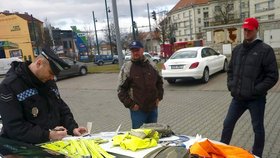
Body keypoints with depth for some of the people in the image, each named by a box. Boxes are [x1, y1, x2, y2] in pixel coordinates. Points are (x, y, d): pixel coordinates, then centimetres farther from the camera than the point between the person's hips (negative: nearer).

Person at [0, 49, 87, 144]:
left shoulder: (49, 82, 11)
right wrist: (47, 135, -23)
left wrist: (72, 128, 0)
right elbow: (14, 126, -15)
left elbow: (62, 109, 16)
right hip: (27, 147, -5)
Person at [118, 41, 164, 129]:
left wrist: (159, 97, 7)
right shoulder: (126, 68, -8)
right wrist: (130, 104, -11)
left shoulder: (151, 65, 6)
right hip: (137, 109, -4)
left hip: (153, 108, 4)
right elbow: (121, 89, -7)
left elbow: (159, 82, 17)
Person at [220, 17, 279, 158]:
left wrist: (256, 90, -16)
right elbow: (230, 70, 18)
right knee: (228, 124, 12)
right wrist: (231, 85, 5)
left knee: (258, 128, 12)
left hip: (256, 99, -5)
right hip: (238, 97, 5)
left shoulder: (265, 50, -8)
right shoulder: (237, 49, 10)